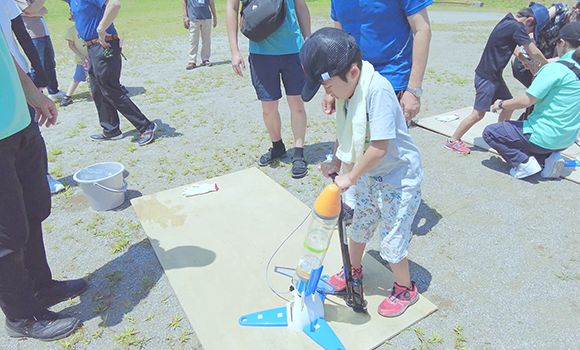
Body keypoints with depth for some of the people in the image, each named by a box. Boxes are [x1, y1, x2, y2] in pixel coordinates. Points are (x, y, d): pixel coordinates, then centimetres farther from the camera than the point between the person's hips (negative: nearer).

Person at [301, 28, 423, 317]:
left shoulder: (377, 89, -30)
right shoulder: (347, 90, -4)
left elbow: (380, 146, -31)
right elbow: (344, 131, 9)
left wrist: (350, 177, -21)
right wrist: (335, 162, -1)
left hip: (398, 177, -8)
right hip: (369, 175, 8)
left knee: (391, 241, 4)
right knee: (358, 226, 21)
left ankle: (405, 289, 32)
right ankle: (353, 272, 47)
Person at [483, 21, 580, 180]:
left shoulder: (556, 69, -20)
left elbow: (526, 101, -21)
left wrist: (501, 104, -4)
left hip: (544, 137, -8)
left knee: (489, 132, 3)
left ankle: (525, 162, -6)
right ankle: (551, 156, 11)